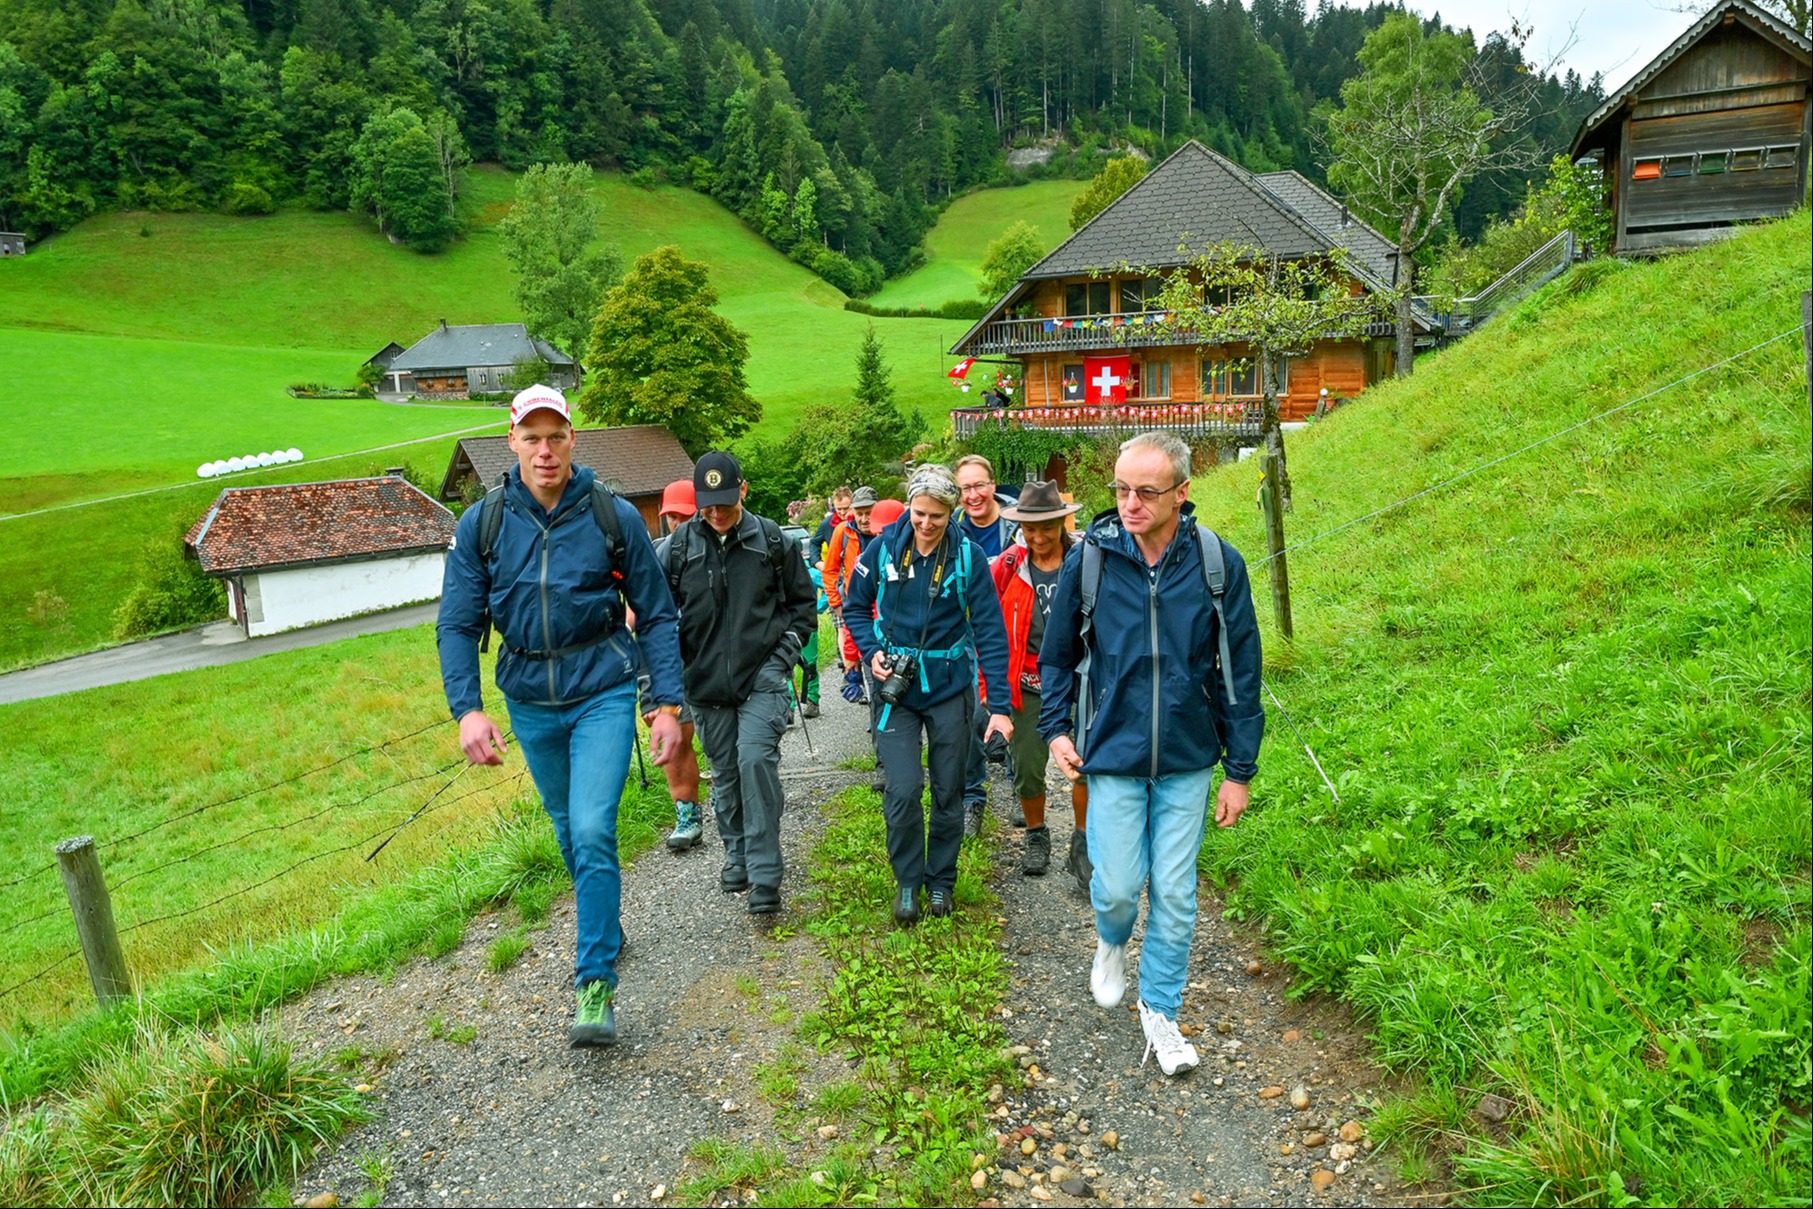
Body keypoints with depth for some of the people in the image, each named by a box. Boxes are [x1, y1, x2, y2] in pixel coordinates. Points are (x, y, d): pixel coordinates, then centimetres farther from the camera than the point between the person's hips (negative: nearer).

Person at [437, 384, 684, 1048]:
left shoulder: (614, 517, -8)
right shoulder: (481, 525, -4)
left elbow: (656, 616, -3)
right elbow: (457, 624, -2)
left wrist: (668, 705, -8)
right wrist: (468, 709, -15)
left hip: (603, 693, -3)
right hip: (530, 703, 3)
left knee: (593, 831, -15)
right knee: (569, 832, 18)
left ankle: (595, 985, -5)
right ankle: (606, 927, 42)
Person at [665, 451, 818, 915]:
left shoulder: (772, 540, -1)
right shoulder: (681, 544, 1)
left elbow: (803, 602, 10)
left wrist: (785, 652, -1)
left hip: (762, 676, -2)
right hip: (707, 682, 3)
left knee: (756, 759, -17)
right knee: (724, 772, 11)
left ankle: (765, 874, -12)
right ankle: (737, 856, 30)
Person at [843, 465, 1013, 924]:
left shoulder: (968, 556, -10)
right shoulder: (883, 549, -6)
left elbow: (990, 632, -10)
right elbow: (855, 605, 9)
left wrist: (999, 705, -14)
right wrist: (871, 651, -8)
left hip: (949, 687, 0)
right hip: (895, 686, 0)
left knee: (948, 792, 10)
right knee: (902, 790, -7)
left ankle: (941, 879, 31)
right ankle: (907, 880, 16)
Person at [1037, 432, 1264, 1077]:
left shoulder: (1218, 563, -8)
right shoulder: (1090, 558, -8)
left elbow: (1240, 672, -1)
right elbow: (1057, 653, 7)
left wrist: (1240, 769, 0)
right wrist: (1056, 727, 1)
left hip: (1188, 760, 1)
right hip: (1112, 756, 0)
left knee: (1175, 894, 8)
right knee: (1117, 886, 1)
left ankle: (1160, 1009, 29)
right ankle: (1112, 943, 37)